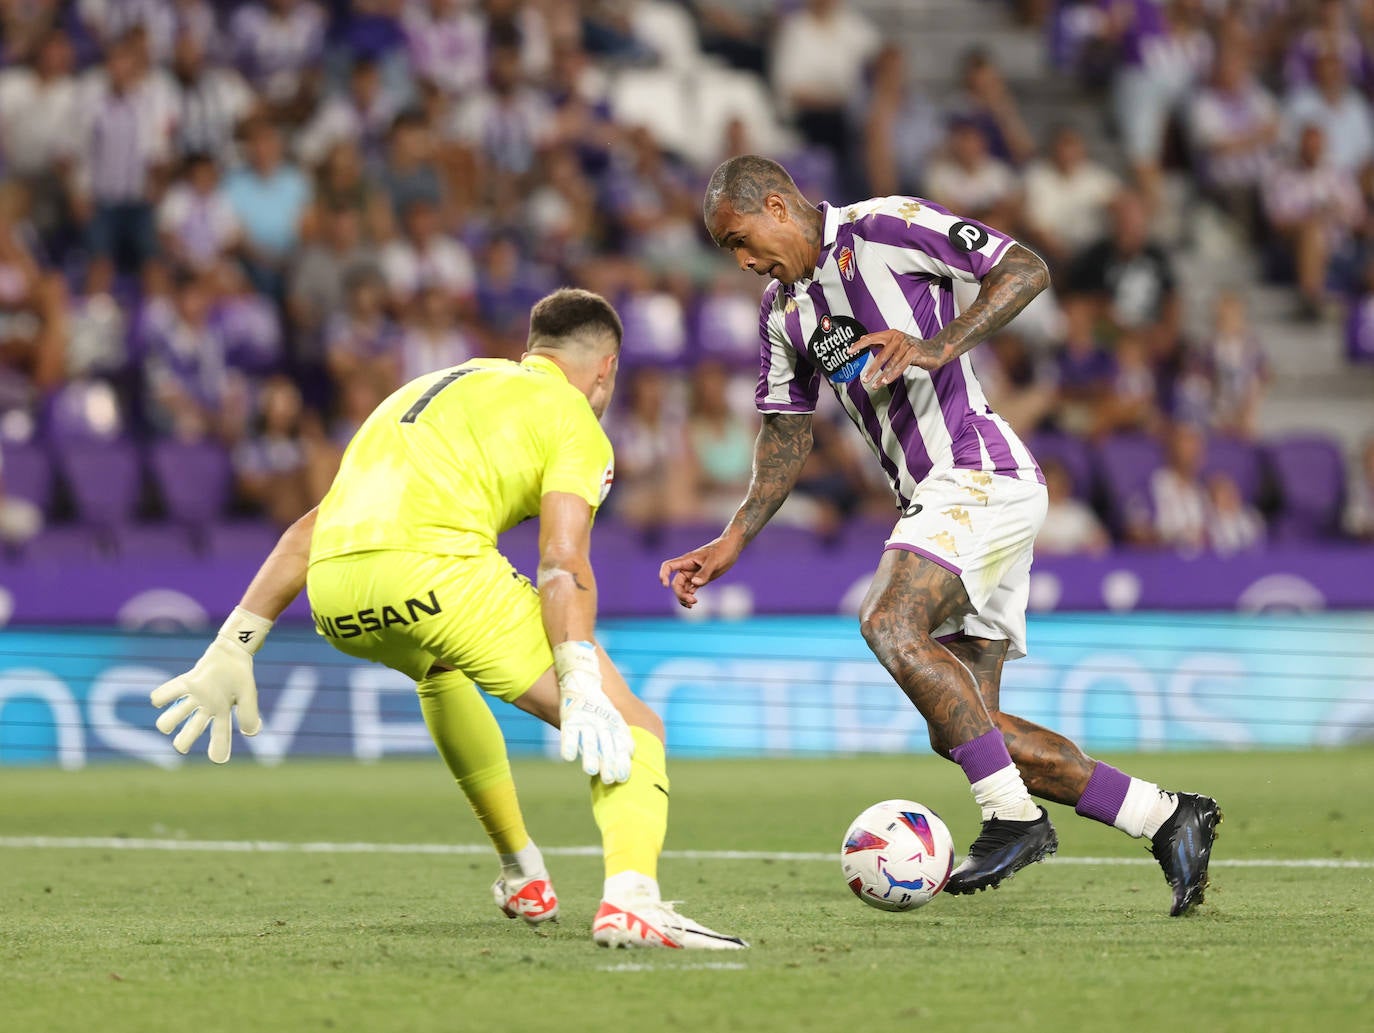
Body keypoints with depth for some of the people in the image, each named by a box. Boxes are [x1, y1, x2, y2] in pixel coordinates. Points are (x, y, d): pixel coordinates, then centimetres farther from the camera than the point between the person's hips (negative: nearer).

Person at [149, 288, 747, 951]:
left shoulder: (435, 386, 36)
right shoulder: (572, 418, 15)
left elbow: (308, 532, 33)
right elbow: (563, 563, -4)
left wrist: (231, 652, 34)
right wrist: (581, 691, -14)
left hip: (334, 593, 7)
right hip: (434, 568, -7)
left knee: (441, 669, 41)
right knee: (631, 731, 1)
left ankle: (521, 877, 40)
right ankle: (631, 900, -26)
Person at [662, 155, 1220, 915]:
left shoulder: (886, 227, -6)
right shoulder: (782, 309, 18)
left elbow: (1026, 270, -10)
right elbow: (786, 436, 22)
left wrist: (940, 347, -21)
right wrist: (730, 545, 13)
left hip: (980, 475, -9)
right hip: (936, 501, 9)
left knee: (890, 623, -29)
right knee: (959, 728, 0)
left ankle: (1013, 817, -25)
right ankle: (1166, 818, 5)